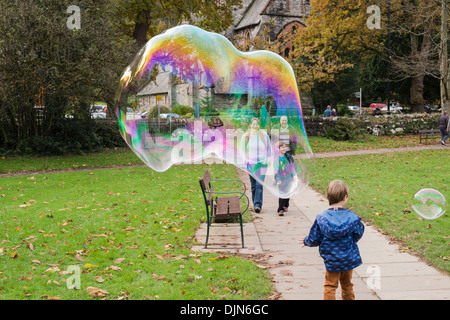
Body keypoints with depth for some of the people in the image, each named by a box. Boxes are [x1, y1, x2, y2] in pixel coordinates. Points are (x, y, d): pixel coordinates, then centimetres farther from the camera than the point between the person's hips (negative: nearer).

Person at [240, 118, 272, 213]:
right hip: (251, 164, 2)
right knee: (253, 185, 6)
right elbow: (242, 150, 12)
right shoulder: (246, 136, 3)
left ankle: (258, 205, -15)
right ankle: (255, 204, 17)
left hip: (262, 163, -2)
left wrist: (266, 159, 0)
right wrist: (246, 160, 0)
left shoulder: (264, 135, 1)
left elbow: (269, 148, 10)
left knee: (259, 185, -11)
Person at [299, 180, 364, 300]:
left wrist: (306, 242, 14)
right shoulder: (352, 217, -11)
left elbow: (314, 239, -8)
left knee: (330, 287, 8)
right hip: (349, 259, 2)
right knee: (347, 285, 20)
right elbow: (358, 235, 3)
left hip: (332, 261, -2)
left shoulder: (321, 219, -14)